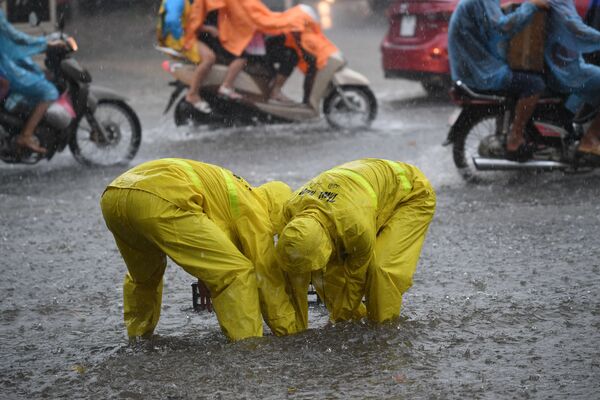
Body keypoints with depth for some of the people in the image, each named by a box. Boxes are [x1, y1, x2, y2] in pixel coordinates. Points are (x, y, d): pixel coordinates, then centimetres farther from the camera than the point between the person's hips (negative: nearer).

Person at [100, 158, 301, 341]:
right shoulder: (254, 210, 16)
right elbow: (267, 278, 16)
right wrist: (293, 335, 24)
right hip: (159, 202, -9)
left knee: (143, 275, 36)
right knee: (236, 273, 0)